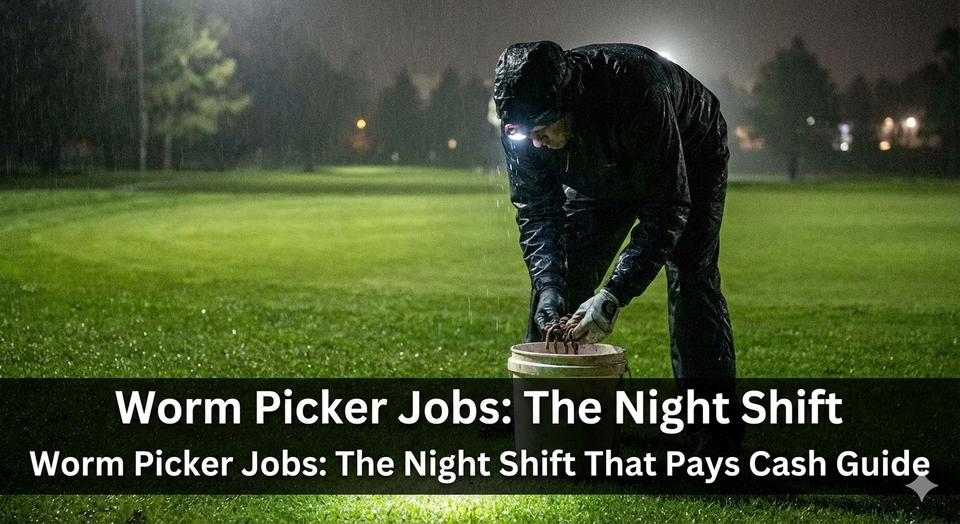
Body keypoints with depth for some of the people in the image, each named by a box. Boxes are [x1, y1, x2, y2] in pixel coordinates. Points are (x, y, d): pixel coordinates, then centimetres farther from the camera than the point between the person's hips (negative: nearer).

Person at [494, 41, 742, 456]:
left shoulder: (637, 89, -45)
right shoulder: (522, 120, -29)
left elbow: (666, 210, -40)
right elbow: (536, 210, -17)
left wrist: (613, 296, -45)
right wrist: (549, 286, -33)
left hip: (689, 160, -5)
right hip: (601, 177, 5)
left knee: (691, 281, -17)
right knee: (559, 280, -3)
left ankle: (716, 438, -13)